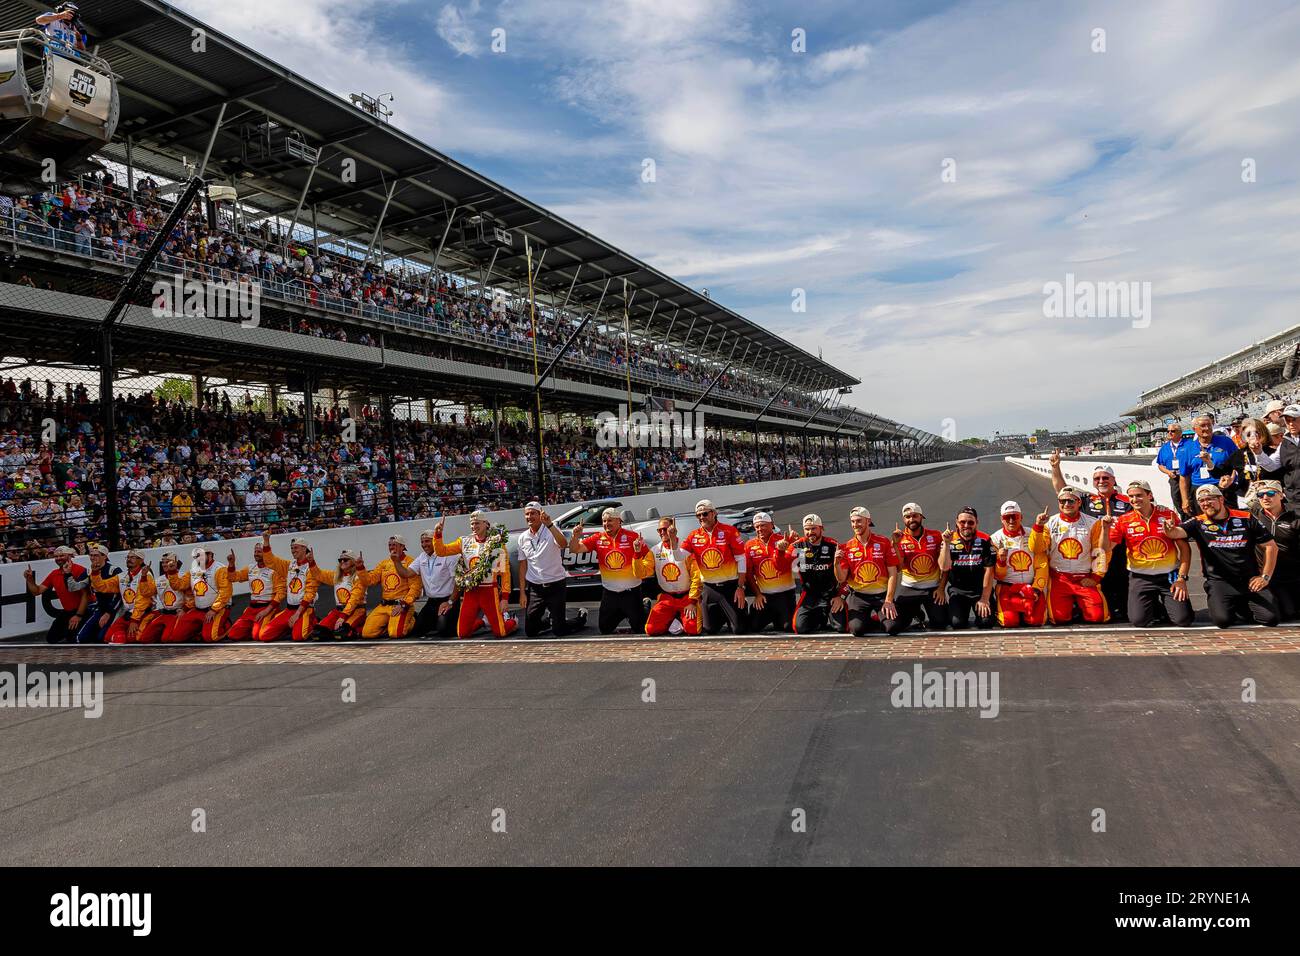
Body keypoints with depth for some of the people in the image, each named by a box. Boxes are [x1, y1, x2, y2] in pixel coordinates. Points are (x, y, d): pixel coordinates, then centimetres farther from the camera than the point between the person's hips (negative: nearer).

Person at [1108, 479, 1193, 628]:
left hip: (1170, 575, 0)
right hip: (1140, 578, 0)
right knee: (1138, 620, -16)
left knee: (1183, 620, -13)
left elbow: (1184, 548, 1)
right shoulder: (1123, 521, -2)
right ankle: (1159, 609, 18)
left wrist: (1181, 578, -6)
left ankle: (1167, 605, 22)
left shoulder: (1169, 515, -2)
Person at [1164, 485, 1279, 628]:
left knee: (1270, 618, -14)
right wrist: (1170, 530, -44)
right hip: (1219, 581, -1)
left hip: (1250, 580, 1)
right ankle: (1230, 606, 13)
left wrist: (1265, 577, 2)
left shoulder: (1246, 519, 4)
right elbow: (1177, 532, -18)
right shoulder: (1198, 523, 1)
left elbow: (1271, 546, 8)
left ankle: (1241, 607, 18)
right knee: (1222, 619, -23)